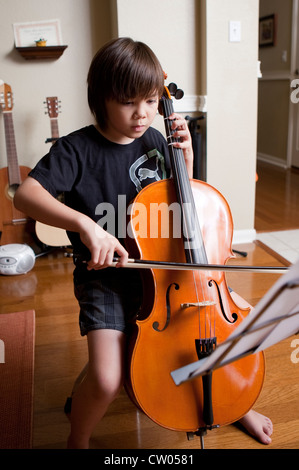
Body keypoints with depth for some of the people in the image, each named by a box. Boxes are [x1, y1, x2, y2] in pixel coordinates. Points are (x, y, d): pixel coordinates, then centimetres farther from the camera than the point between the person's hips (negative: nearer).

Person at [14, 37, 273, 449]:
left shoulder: (155, 141, 3)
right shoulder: (78, 148, -12)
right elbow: (25, 195, -25)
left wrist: (186, 156, -3)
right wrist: (83, 222, -40)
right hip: (105, 275, -5)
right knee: (107, 380, -24)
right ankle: (78, 440, 14)